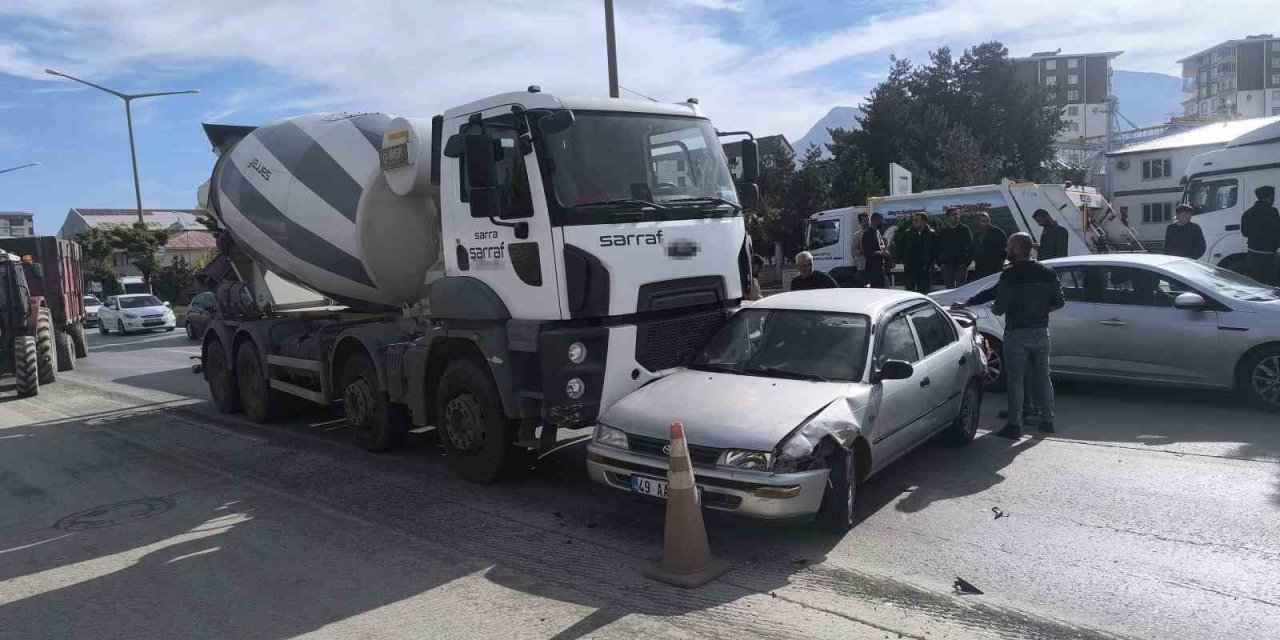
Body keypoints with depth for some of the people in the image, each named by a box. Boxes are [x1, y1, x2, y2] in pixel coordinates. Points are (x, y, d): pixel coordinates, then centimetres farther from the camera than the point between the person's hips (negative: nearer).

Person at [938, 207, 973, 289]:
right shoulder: (943, 231, 9)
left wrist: (966, 262, -8)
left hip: (961, 266, -2)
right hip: (946, 266, 2)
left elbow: (971, 247, 1)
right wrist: (940, 263, -1)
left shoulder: (964, 230, 3)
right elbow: (938, 248, 10)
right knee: (949, 288, 7)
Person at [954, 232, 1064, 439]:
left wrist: (993, 309, 6)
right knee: (1043, 377, 16)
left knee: (1015, 380, 1)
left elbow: (999, 308, -16)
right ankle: (1047, 421, 23)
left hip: (1016, 334, -5)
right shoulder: (1047, 273, 3)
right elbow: (1059, 303, 6)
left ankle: (1014, 425, 4)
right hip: (1041, 332, 6)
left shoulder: (1010, 275, -15)